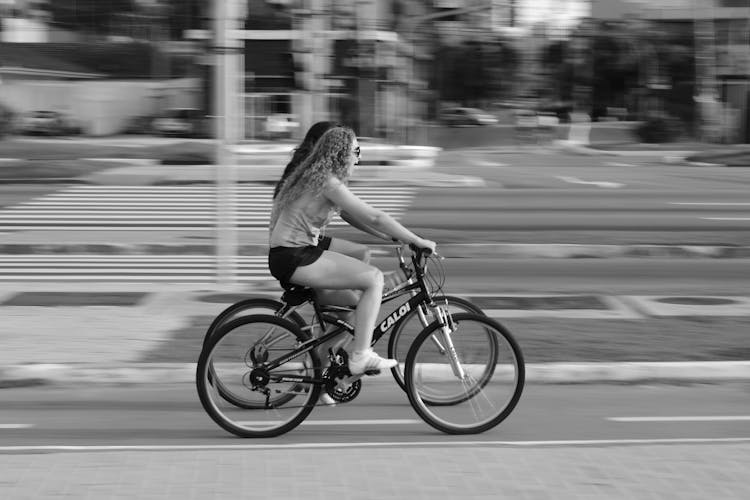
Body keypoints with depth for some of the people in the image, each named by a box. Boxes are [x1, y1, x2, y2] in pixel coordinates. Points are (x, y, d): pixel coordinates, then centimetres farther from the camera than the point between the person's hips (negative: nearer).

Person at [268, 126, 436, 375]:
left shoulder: (316, 176, 16)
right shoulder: (328, 182, -15)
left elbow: (357, 219, 21)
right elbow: (373, 217, -18)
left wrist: (398, 239, 16)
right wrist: (417, 241, -12)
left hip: (287, 255, 10)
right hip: (295, 257, -10)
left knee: (354, 301, 16)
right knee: (373, 278, -13)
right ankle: (361, 356, -12)